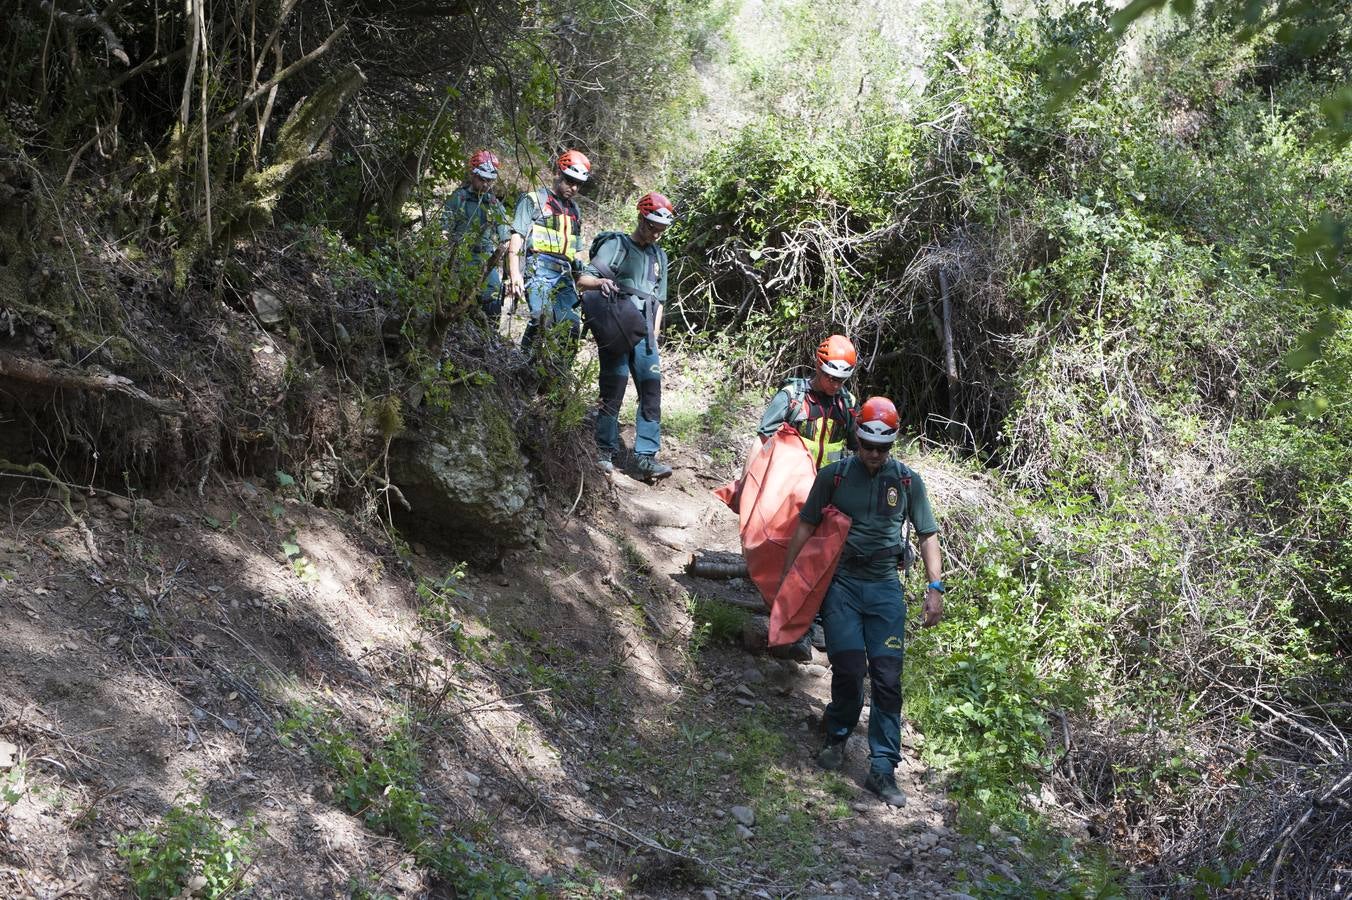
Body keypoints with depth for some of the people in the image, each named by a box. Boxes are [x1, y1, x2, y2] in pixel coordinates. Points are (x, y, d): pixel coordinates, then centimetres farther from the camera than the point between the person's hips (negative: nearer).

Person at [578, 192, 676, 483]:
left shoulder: (659, 256, 20)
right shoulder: (615, 245, 2)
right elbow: (583, 279, -6)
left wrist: (654, 335, 13)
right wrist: (601, 282, -28)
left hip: (644, 334, 5)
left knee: (651, 392, -5)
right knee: (613, 390, -9)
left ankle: (646, 458, -6)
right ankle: (605, 452, 0)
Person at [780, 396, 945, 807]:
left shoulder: (908, 481, 4)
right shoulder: (833, 475, 1)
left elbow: (927, 536, 7)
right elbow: (805, 527, 6)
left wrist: (935, 588, -3)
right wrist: (787, 579, 4)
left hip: (885, 587, 1)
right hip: (841, 584, -1)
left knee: (888, 677, -6)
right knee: (850, 669, -12)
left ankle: (883, 769, -1)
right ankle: (837, 738, 16)